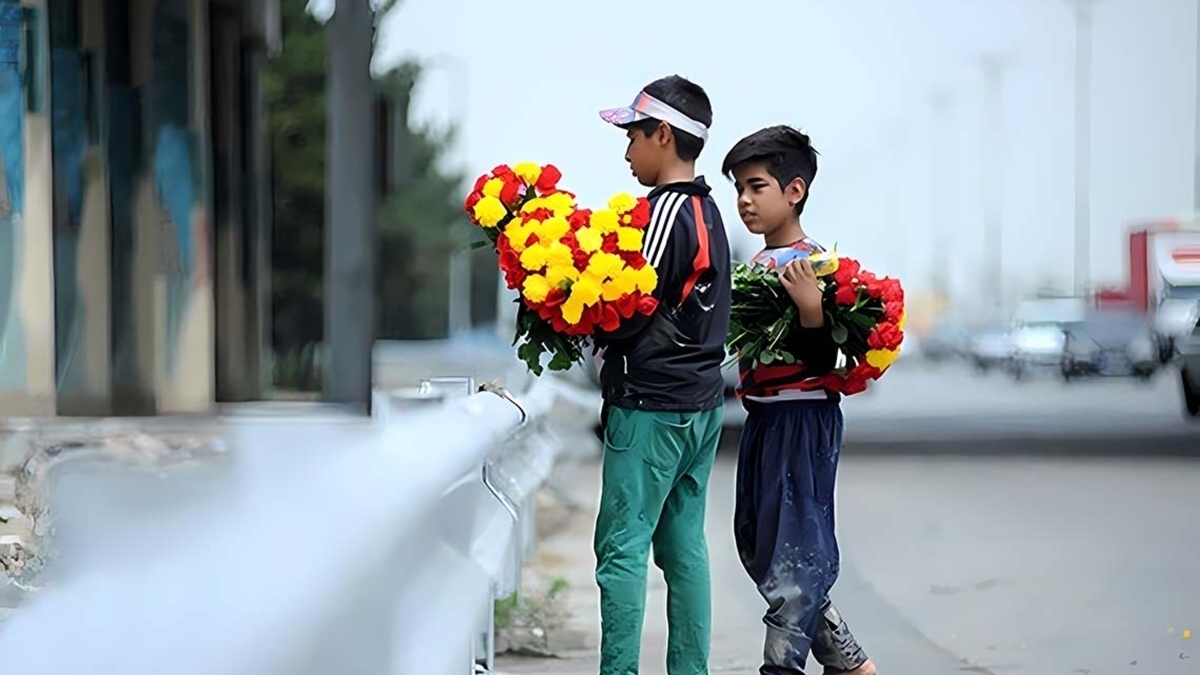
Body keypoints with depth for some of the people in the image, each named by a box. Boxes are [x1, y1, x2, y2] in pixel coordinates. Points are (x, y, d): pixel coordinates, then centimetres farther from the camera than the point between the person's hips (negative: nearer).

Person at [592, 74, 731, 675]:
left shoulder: (666, 210, -14)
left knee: (622, 547, -7)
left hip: (652, 405, -9)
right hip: (701, 401, 9)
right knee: (684, 545, 10)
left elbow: (631, 314, -17)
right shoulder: (708, 211, 15)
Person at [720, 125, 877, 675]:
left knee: (792, 552, -5)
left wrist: (811, 308, -30)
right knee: (758, 546, 14)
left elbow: (822, 362, -17)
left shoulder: (814, 265, -13)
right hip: (761, 418, 10)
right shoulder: (756, 265, 11)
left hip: (803, 419, -10)